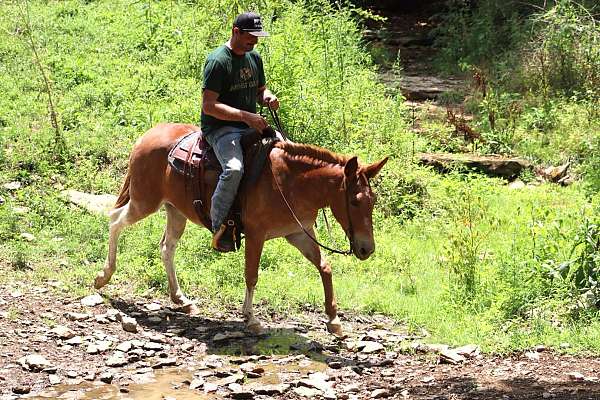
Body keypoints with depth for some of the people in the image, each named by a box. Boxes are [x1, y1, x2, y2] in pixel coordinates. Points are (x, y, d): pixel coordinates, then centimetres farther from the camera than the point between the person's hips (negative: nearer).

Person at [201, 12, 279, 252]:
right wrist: (246, 116, -27)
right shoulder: (218, 61, -13)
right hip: (220, 128, -8)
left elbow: (260, 90, 26)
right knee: (234, 168, -35)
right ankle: (219, 228, -22)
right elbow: (209, 106, -20)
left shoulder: (254, 58, 13)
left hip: (251, 126, 8)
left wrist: (268, 98, 0)